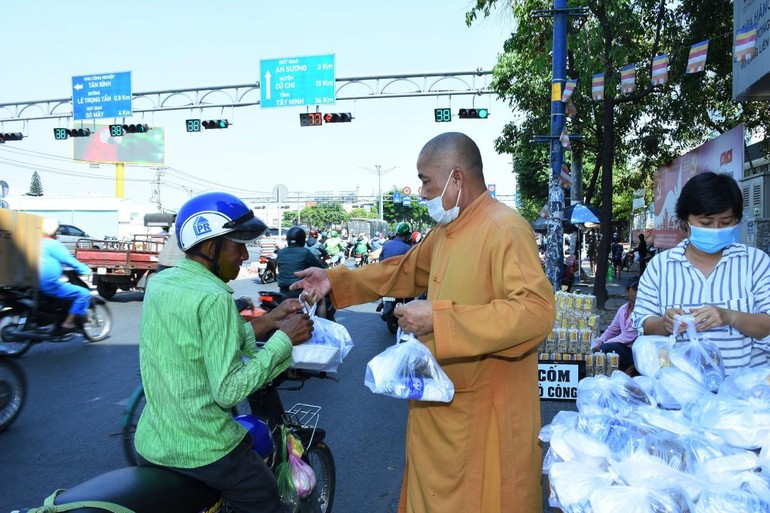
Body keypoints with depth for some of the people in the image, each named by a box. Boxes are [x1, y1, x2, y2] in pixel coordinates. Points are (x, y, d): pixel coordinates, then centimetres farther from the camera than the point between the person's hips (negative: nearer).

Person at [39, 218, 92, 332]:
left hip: (34, 283, 10)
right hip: (49, 285, -10)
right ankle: (68, 324, -14)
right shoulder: (52, 244, -8)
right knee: (84, 293, -12)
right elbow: (67, 259, -13)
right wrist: (86, 270, -5)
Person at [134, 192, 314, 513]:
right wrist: (285, 338, -19)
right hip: (204, 453, -7)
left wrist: (267, 322, 4)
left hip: (150, 446, 8)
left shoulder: (159, 283, 2)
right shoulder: (213, 298, -22)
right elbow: (228, 390, -24)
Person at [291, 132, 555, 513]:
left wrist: (440, 318, -33)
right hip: (439, 402, 9)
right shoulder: (445, 231, 9)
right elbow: (405, 271, 20)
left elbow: (537, 310, -31)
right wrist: (336, 280, 13)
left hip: (486, 414, -8)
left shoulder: (506, 229, -21)